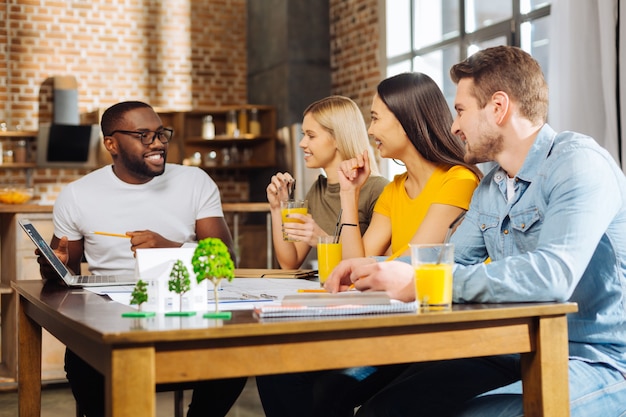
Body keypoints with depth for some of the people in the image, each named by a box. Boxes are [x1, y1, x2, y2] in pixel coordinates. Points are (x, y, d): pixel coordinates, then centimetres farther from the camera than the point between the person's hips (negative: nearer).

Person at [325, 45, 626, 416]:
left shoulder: (578, 162, -15)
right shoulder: (489, 188, 13)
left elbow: (552, 274, -30)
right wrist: (372, 268, 5)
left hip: (591, 362, -7)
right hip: (512, 356, 8)